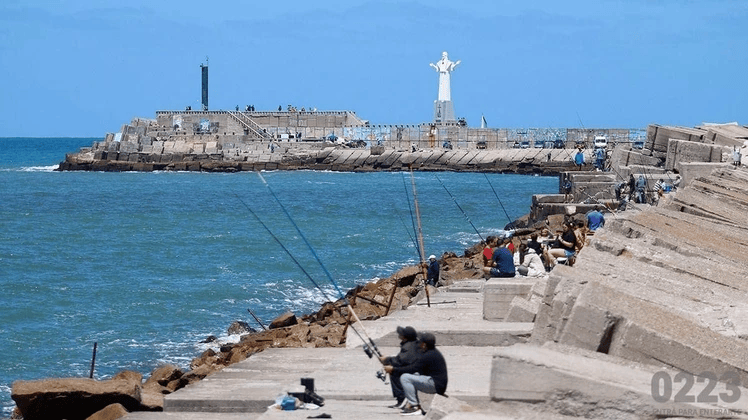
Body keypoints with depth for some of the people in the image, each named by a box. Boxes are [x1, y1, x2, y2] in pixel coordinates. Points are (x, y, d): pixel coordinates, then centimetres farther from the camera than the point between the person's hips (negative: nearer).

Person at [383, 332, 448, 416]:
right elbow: (413, 366, 17)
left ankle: (415, 407, -17)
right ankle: (410, 403, 12)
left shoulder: (428, 356, -19)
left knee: (405, 377, -17)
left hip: (436, 385, -11)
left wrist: (393, 370, -11)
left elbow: (412, 369, -19)